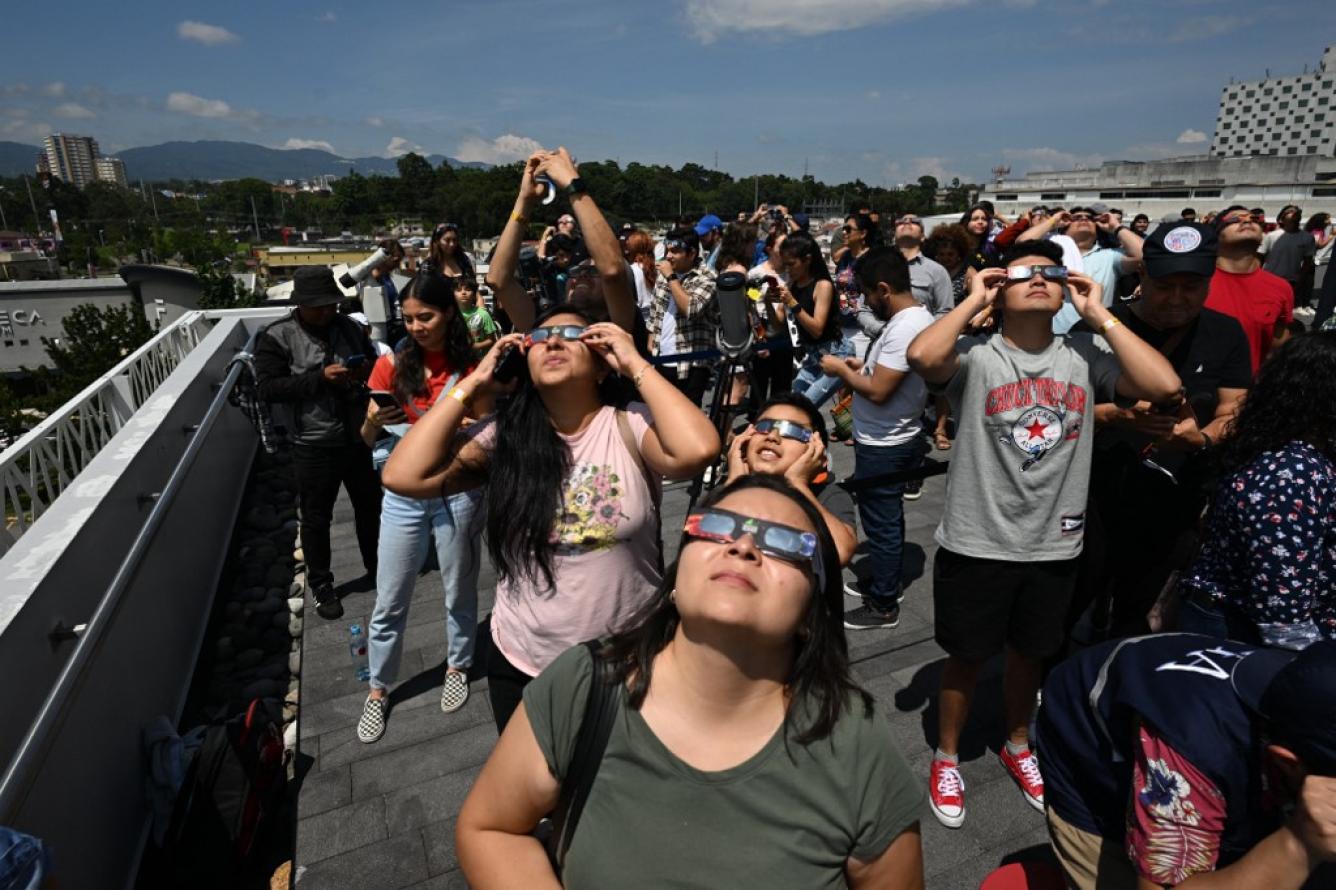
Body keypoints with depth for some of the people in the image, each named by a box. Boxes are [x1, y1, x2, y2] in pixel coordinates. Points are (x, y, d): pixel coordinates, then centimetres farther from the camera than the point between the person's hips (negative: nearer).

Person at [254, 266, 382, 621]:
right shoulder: (276, 337, -9)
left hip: (357, 437, 4)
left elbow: (375, 361, 14)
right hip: (314, 446, -4)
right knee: (316, 518, 10)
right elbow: (269, 388, -16)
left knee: (370, 506, 19)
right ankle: (320, 585, 28)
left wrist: (368, 370, -10)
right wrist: (321, 378, -25)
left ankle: (377, 567, 40)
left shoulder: (349, 327, 3)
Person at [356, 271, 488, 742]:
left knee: (459, 591, 15)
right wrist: (373, 423, -22)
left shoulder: (470, 368, -6)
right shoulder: (392, 364, -3)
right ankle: (378, 689, 31)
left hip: (457, 494, -1)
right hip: (403, 496, 2)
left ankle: (458, 667, 39)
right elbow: (368, 440, 0)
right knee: (389, 602, 10)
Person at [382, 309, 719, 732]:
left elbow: (698, 449, -34)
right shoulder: (502, 435, -6)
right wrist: (472, 385, -11)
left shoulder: (631, 426, -14)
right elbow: (403, 476, -15)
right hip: (520, 665, 3)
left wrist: (636, 364, -22)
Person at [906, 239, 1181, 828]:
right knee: (966, 658, 14)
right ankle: (946, 758, 38)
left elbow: (1164, 386, -16)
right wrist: (973, 299, -18)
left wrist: (1098, 314, -10)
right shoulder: (975, 355, -12)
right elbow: (921, 355, -33)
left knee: (1028, 654, 24)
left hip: (1054, 546, 3)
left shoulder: (1085, 357, -2)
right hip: (975, 544, -3)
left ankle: (1017, 746, 50)